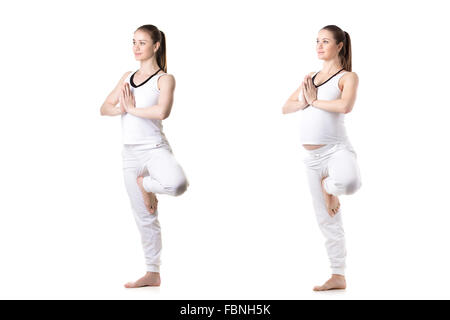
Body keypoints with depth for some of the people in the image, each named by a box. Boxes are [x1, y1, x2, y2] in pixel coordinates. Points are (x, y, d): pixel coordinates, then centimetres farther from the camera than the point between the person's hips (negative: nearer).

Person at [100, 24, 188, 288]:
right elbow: (105, 108, 13)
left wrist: (132, 108, -9)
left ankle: (145, 184, -3)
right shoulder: (127, 77, 15)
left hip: (155, 148, -5)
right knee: (144, 217, 10)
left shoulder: (165, 79, -4)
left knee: (177, 184, -37)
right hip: (130, 152, 5)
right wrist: (122, 108, -8)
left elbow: (162, 111, -21)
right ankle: (153, 274, 20)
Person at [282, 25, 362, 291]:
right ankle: (338, 277, 20)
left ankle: (329, 185, -5)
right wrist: (304, 101, -5)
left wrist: (315, 100, -10)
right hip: (313, 157, 6)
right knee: (328, 220, 10)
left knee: (349, 182, -41)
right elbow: (286, 108, 15)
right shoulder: (310, 77, 17)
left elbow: (346, 106, -21)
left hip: (337, 149, -6)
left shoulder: (348, 77, -2)